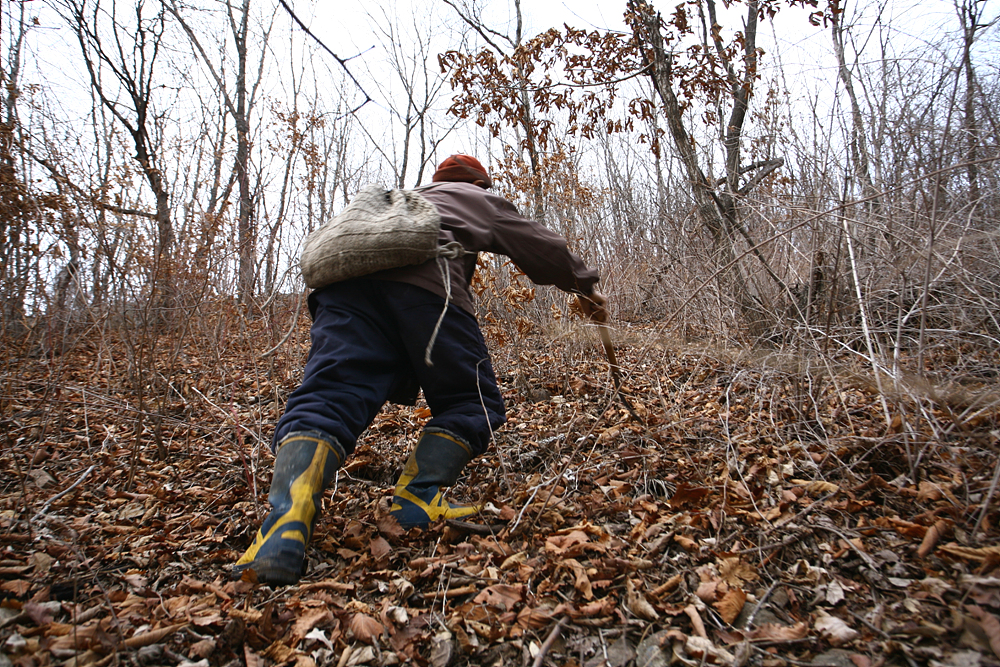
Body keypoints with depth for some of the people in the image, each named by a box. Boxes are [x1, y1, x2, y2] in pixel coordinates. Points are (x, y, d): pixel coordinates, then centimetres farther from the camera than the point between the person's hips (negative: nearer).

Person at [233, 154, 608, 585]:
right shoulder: (479, 199, 35)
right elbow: (541, 247, 37)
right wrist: (585, 285, 52)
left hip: (346, 285, 4)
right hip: (426, 284, -4)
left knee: (325, 399, -10)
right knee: (472, 402, 8)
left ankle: (286, 520, -35)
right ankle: (418, 499, -12)